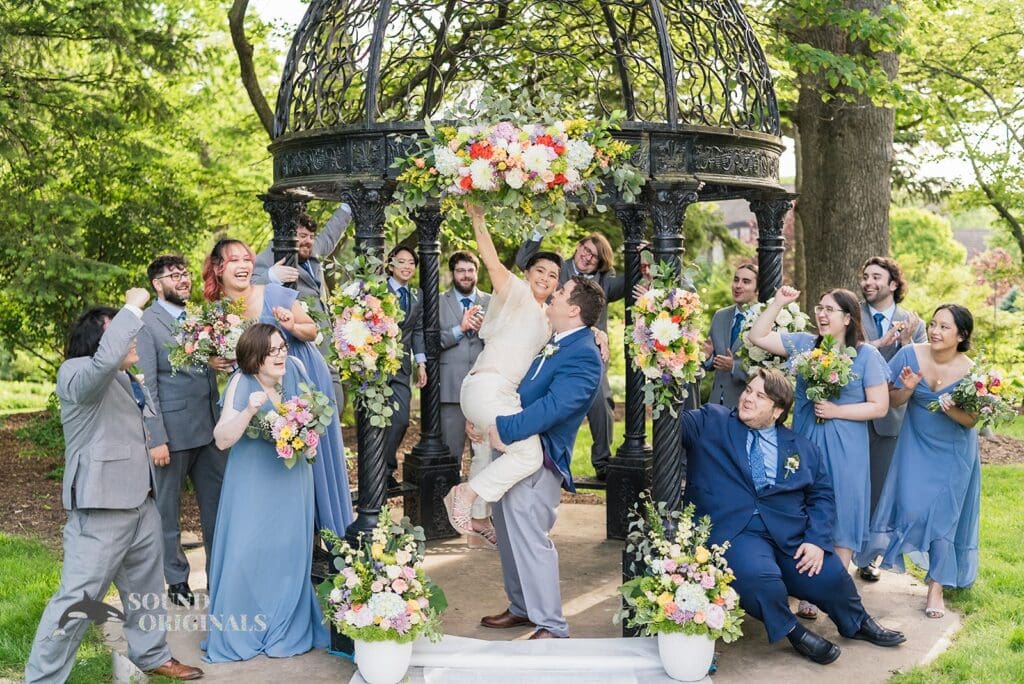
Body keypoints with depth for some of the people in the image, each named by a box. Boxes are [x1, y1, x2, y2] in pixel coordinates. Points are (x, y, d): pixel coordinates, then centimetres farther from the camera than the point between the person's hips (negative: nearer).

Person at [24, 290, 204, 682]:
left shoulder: (127, 380, 17)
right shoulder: (76, 373, -12)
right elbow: (106, 358, -36)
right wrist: (133, 307, -27)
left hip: (141, 500, 9)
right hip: (101, 505, -9)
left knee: (146, 587, 20)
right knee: (79, 598, -6)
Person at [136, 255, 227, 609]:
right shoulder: (146, 323, -7)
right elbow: (147, 385, -11)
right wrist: (156, 439, -14)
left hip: (210, 429, 6)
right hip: (173, 431, -6)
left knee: (218, 505, 11)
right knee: (168, 510, 9)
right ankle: (177, 580, 23)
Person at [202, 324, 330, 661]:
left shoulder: (294, 369, -5)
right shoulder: (242, 383, -17)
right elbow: (223, 439, -19)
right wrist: (249, 410, -34)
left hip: (292, 478, 4)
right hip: (253, 483, -3)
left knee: (289, 552, 7)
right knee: (247, 552, -2)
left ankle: (288, 630, 22)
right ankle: (238, 633, 14)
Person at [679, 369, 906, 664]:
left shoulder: (803, 448, 13)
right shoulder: (710, 422, 6)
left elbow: (822, 496, 11)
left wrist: (817, 540, -4)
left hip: (791, 531, 4)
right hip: (733, 530, -3)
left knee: (831, 577, -9)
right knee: (758, 576, -33)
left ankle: (858, 623, 29)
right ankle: (791, 631, -2)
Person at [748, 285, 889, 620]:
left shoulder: (866, 355, -4)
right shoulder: (804, 344, 6)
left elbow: (879, 406, -5)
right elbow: (757, 337, 4)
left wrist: (836, 411, -13)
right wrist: (778, 303, -2)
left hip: (844, 450, -3)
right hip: (805, 443, 3)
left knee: (841, 516, 1)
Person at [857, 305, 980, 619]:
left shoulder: (969, 371, -18)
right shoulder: (911, 354, -15)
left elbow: (972, 420, -10)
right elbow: (892, 401, -6)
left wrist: (952, 410, -30)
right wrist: (908, 388, -26)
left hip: (953, 454, -1)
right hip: (916, 446, 1)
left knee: (944, 516, 3)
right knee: (910, 507, -6)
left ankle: (936, 588, 15)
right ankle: (884, 555, 24)